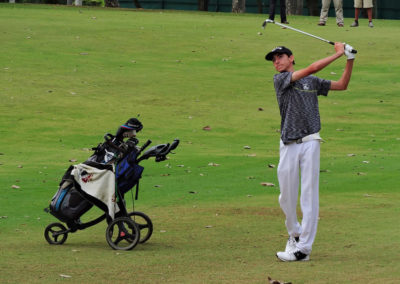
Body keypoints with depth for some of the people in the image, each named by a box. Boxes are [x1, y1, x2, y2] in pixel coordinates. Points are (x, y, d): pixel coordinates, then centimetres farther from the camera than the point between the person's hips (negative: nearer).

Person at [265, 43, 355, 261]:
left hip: (310, 143, 0)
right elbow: (311, 68, -9)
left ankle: (303, 248, -7)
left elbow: (342, 85, 19)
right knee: (286, 196, 3)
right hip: (288, 145, 0)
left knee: (309, 196, -6)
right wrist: (337, 54, -5)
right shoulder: (280, 79, 1)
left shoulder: (312, 82, 13)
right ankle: (294, 234, 29)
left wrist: (350, 59, 9)